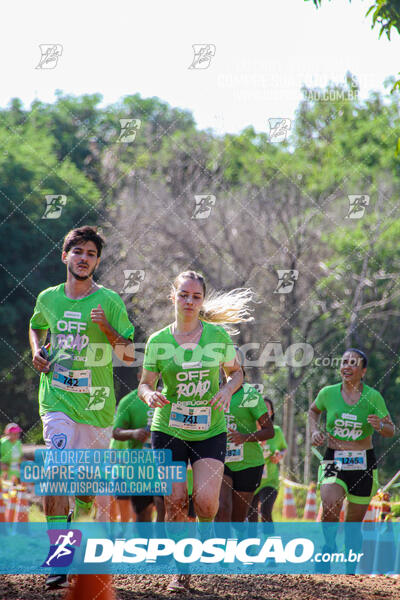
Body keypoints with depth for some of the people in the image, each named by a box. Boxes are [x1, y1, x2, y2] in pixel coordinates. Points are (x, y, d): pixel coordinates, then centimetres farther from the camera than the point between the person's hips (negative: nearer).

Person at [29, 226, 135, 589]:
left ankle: (81, 512, 44)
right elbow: (36, 327, 29)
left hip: (97, 404, 0)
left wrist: (108, 329, -20)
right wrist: (37, 351, 8)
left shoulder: (109, 302, -2)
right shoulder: (48, 298, 6)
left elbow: (129, 357, -3)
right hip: (57, 399, 0)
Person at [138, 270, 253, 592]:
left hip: (210, 430, 0)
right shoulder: (158, 341, -2)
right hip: (169, 429, 0)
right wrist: (149, 395, -18)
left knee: (206, 500, -14)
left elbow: (236, 371, 12)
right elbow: (145, 383, 5)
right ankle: (182, 570, 8)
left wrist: (227, 390, -10)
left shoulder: (218, 335, -1)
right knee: (175, 502, -7)